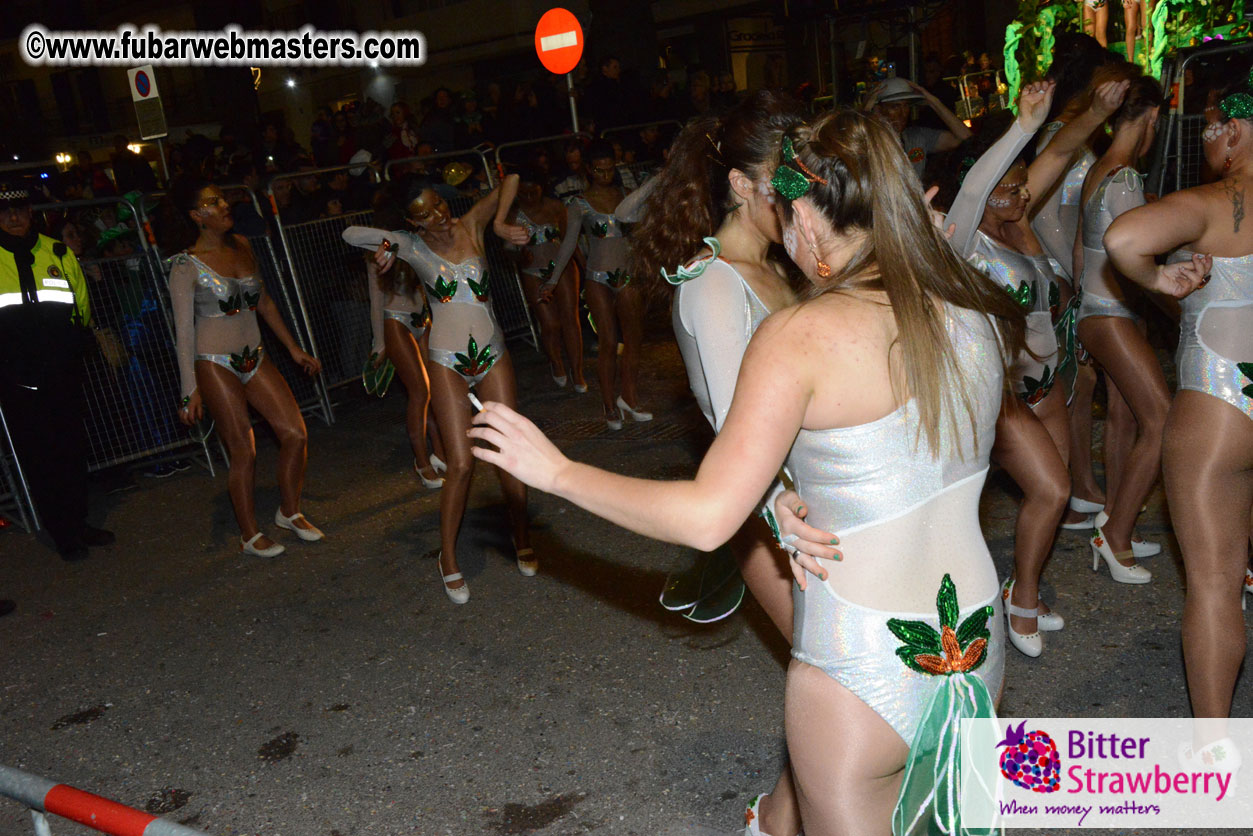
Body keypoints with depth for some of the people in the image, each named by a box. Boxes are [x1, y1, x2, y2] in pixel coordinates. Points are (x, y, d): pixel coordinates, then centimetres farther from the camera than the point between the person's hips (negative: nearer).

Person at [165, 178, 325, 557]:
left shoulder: (242, 246, 7)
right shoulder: (186, 264, -11)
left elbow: (264, 301, 16)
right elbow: (183, 330, -11)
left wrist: (294, 348, 16)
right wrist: (190, 390, -15)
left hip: (254, 357, 6)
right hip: (215, 365, -6)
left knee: (296, 434, 1)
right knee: (243, 452, -2)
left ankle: (289, 512, 22)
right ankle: (250, 535, 16)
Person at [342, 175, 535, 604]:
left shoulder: (471, 225, 2)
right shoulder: (412, 246, 0)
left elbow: (511, 178, 6)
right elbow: (350, 234, 4)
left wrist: (500, 223, -7)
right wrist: (385, 244, -12)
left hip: (493, 355, 2)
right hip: (448, 363, -2)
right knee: (461, 464, -7)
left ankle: (521, 541, 23)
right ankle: (448, 558, 11)